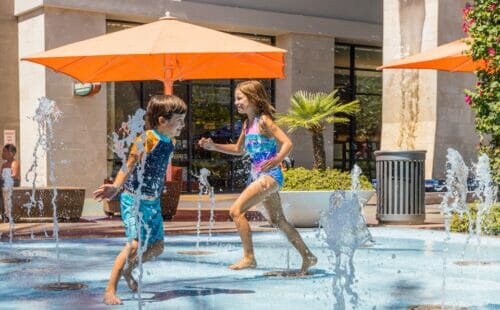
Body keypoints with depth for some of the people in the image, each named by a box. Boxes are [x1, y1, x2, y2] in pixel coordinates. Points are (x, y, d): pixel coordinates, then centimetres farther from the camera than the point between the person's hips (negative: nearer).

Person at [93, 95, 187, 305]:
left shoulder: (170, 142, 5)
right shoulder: (146, 140, -19)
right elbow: (129, 165, -25)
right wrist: (116, 186, -39)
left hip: (153, 201, 8)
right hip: (134, 199, -8)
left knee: (157, 247, 12)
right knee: (135, 244, -19)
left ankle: (127, 272, 36)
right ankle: (110, 291, -12)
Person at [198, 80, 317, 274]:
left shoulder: (263, 120, -11)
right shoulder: (247, 124, 14)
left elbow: (287, 143, -18)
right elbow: (239, 150, 26)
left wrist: (276, 160, -35)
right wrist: (214, 146, 17)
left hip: (269, 175, -10)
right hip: (258, 176, 10)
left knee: (236, 210, -15)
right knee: (278, 220, 14)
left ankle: (249, 258, -10)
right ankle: (307, 256, 22)